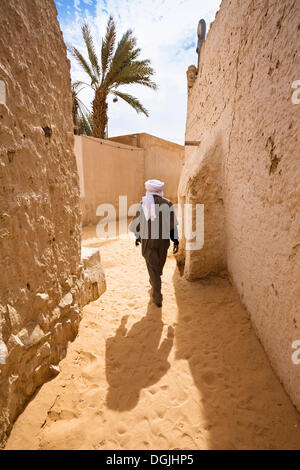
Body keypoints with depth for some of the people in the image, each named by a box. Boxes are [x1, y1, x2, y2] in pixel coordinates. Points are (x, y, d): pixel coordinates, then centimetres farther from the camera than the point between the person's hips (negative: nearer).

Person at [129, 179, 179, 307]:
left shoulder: (143, 203, -4)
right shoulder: (167, 204, -6)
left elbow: (136, 222, 3)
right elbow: (173, 224, -8)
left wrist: (137, 236, 20)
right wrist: (176, 241, -2)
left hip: (147, 240, -1)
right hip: (163, 239, 1)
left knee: (152, 268, 8)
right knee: (159, 265, 25)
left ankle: (158, 297, 7)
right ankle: (154, 285, 51)